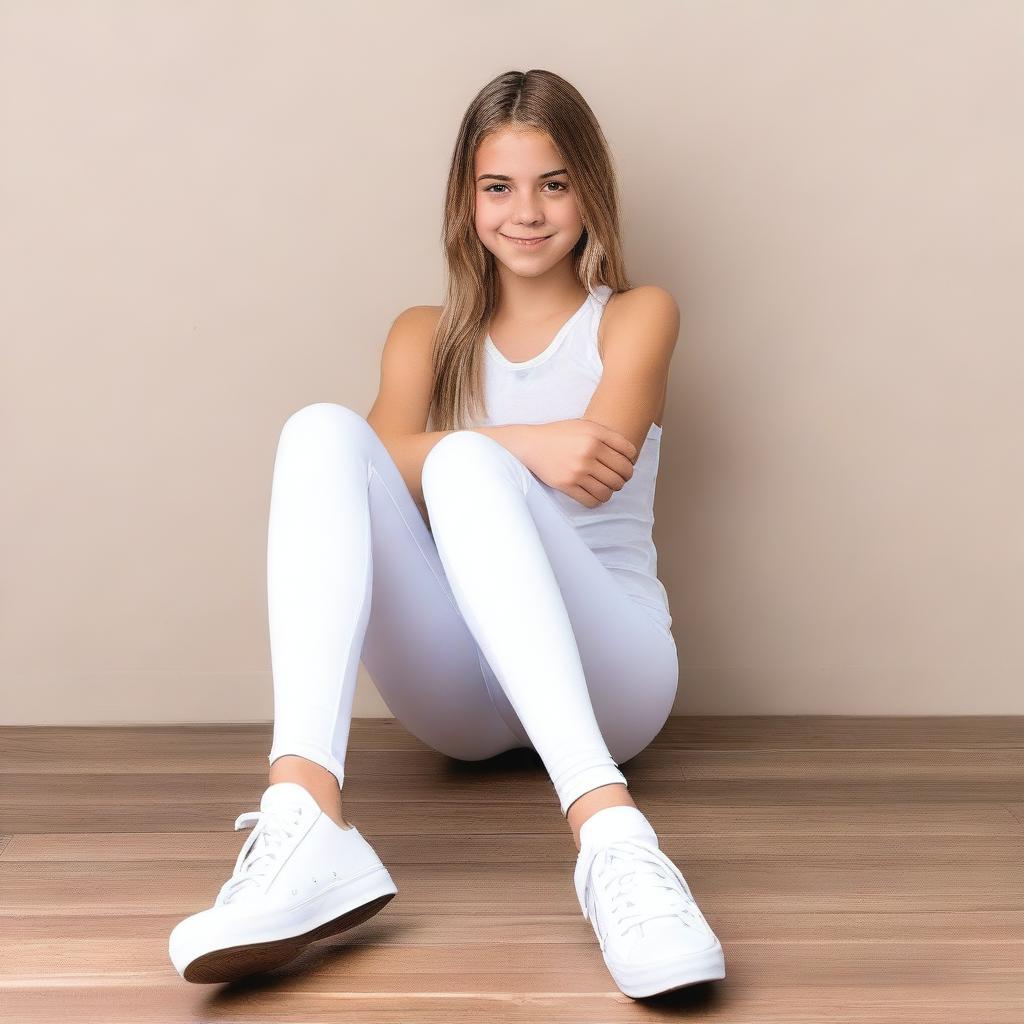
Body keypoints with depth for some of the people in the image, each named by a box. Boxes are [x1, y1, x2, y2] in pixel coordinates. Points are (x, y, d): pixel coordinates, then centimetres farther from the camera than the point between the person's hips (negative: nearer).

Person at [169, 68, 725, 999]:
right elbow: (382, 461, -7)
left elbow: (598, 467, -11)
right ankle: (303, 822, -44)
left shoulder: (636, 317, 11)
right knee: (323, 429, -22)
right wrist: (522, 444, -23)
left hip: (605, 669, -2)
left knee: (466, 463, -31)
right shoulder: (426, 335, 17)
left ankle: (607, 831, -52)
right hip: (459, 693, 3)